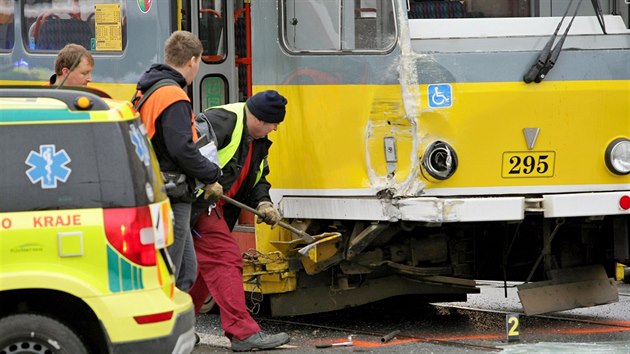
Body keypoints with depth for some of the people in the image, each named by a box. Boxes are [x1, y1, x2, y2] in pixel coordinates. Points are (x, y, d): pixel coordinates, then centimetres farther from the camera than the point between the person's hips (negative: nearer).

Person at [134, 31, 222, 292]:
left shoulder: (145, 92, 15)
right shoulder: (173, 97, -16)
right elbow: (182, 149, -22)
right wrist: (211, 177, -9)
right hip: (171, 201, -10)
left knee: (186, 271, 16)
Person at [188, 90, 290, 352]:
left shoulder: (257, 141, 15)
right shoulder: (222, 121, -17)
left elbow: (257, 180, 20)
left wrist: (262, 203, 0)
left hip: (214, 207, 11)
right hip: (195, 202, -11)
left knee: (206, 264, 15)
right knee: (225, 259, -14)